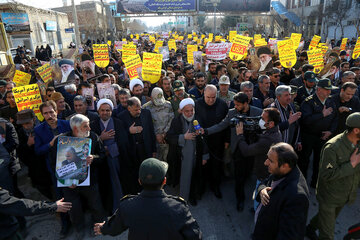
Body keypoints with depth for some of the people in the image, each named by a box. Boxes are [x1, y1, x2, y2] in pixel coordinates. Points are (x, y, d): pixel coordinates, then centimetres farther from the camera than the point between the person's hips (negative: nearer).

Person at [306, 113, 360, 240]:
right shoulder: (333, 147, -28)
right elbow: (326, 175, -29)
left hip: (345, 196, 7)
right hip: (329, 197, -7)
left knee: (330, 218, 31)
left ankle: (310, 229, 55)